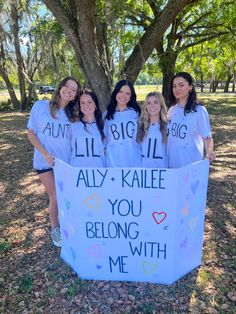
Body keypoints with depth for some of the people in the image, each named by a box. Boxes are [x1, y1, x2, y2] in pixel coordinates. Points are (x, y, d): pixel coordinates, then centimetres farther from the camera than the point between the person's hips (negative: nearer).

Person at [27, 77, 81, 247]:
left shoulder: (72, 114, 3)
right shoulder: (40, 106, -6)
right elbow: (31, 133, -4)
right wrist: (45, 153, -13)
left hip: (66, 161, 3)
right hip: (45, 161, -3)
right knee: (56, 198, 0)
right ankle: (55, 229, 28)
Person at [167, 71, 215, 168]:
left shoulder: (199, 110, -10)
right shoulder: (172, 110, 4)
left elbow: (207, 136, -9)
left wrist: (209, 152, -26)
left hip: (191, 163, -5)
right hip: (172, 163, 5)